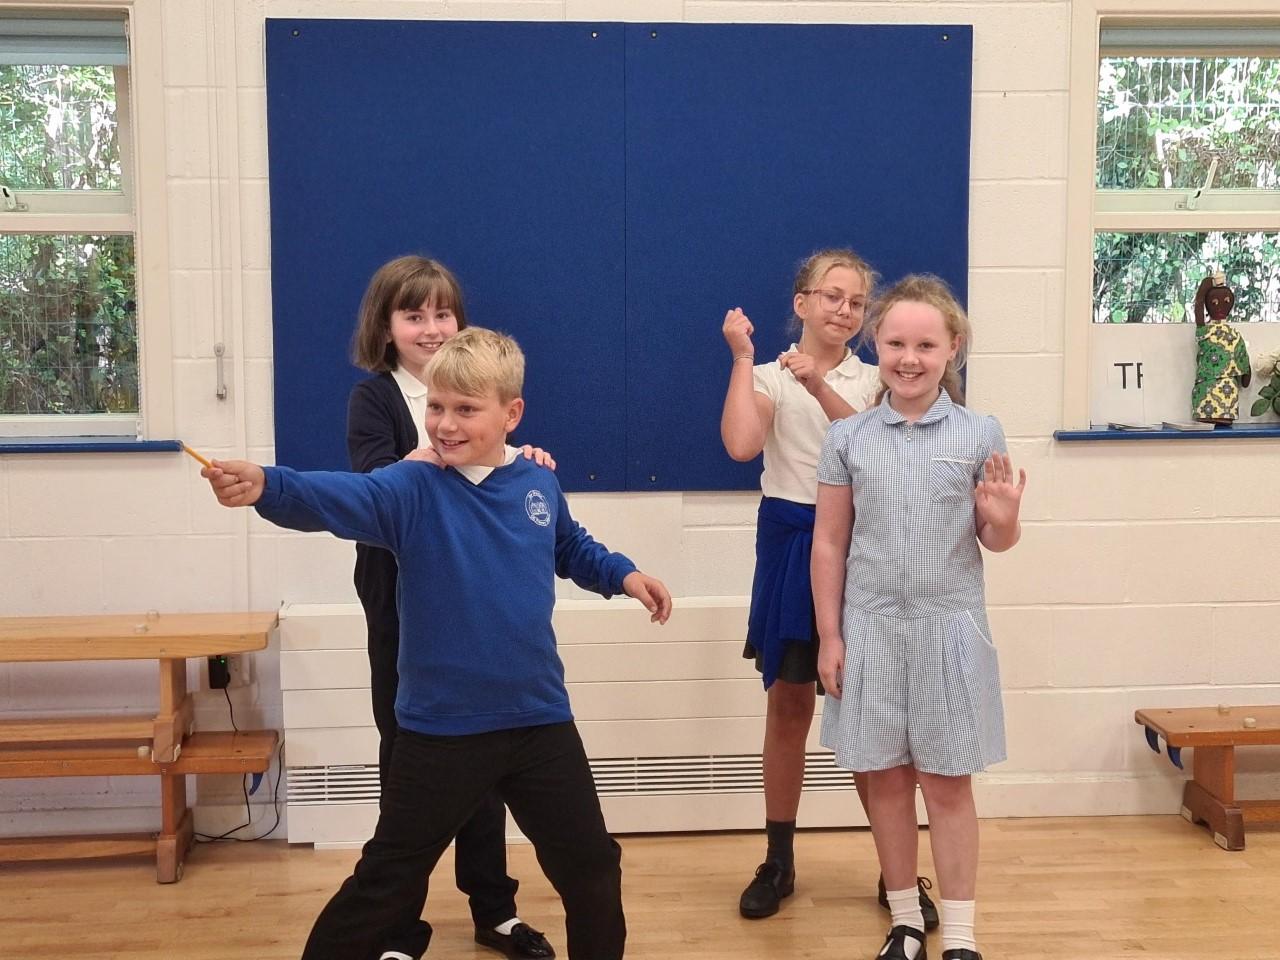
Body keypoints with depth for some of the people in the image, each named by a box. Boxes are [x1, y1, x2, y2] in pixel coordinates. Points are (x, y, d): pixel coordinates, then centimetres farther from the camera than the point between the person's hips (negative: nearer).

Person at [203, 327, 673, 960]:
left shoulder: (539, 486, 0)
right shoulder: (412, 490, -13)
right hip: (440, 732, -3)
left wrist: (623, 575, 9)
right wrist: (266, 486, -51)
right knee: (385, 881, 10)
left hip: (540, 721, 4)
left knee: (592, 866, 18)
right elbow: (340, 498, -34)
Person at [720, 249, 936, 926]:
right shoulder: (769, 377, 2)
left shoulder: (873, 381, 6)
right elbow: (740, 445, -19)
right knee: (789, 703, 8)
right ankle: (779, 862, 21)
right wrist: (743, 357, -14)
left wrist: (822, 388, -23)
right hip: (790, 543, -1)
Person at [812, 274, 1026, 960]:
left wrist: (1001, 520, -18)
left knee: (947, 782, 6)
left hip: (949, 629, -1)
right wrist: (829, 635, 2)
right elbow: (829, 542, 5)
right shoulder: (847, 438, 1)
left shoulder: (980, 435, -1)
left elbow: (996, 543, 6)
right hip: (871, 630, 1)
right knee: (886, 776, 10)